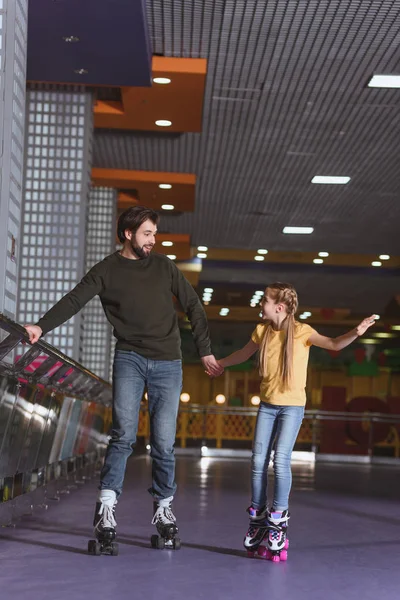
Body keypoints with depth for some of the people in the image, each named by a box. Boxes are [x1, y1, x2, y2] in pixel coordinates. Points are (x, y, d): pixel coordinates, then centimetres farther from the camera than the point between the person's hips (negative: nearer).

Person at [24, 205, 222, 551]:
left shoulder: (164, 266, 8)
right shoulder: (108, 270, 3)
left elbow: (193, 307, 12)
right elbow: (74, 300, -9)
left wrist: (205, 351, 7)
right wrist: (42, 326, -24)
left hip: (168, 363, 2)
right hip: (130, 359, -1)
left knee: (164, 442, -1)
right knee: (124, 434, -16)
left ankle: (163, 506, 14)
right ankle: (107, 504, -14)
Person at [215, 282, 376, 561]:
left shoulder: (301, 331, -13)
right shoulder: (262, 331, 2)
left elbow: (334, 344, -23)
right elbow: (244, 353, 22)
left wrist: (356, 333, -42)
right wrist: (220, 363, 36)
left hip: (292, 405, -5)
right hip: (267, 404, 5)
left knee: (281, 459, -15)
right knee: (258, 461, 3)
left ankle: (278, 520, -6)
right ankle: (257, 518, 15)